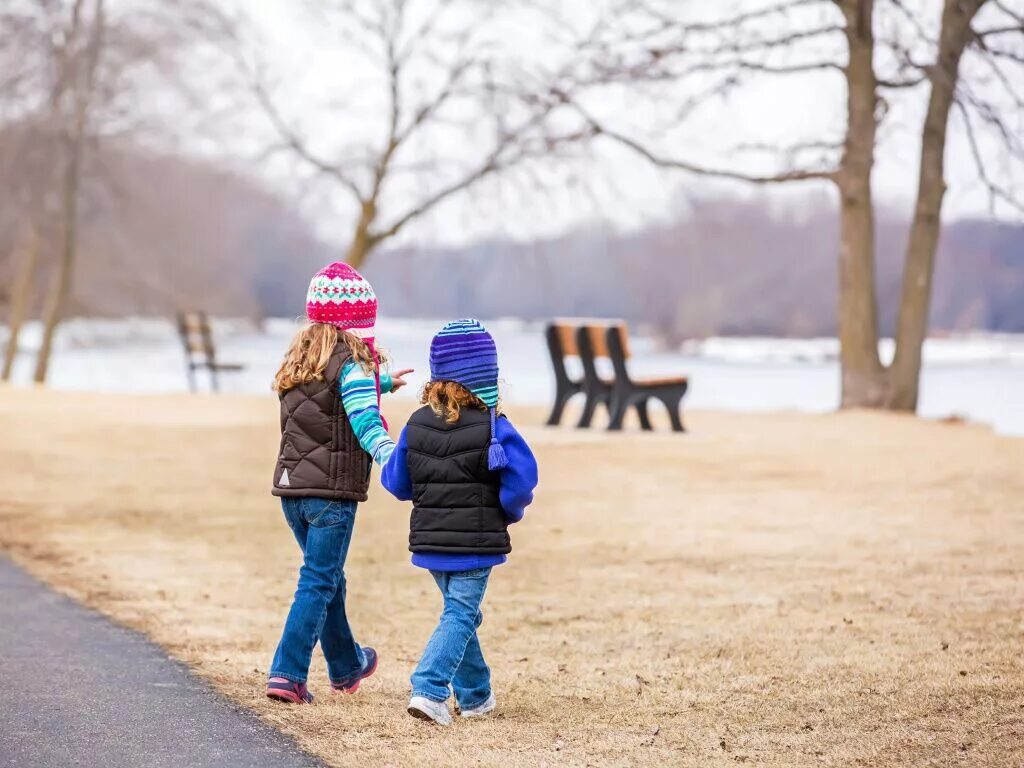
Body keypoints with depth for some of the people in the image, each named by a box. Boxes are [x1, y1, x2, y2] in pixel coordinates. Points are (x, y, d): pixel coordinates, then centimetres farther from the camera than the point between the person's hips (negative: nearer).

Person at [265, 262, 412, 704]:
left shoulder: (298, 361, 14)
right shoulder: (351, 364, -10)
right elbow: (366, 423, -24)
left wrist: (385, 382, 48)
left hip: (291, 487, 8)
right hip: (332, 490, -8)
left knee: (326, 577, 22)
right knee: (318, 583, -3)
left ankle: (347, 667, 37)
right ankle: (287, 674, -10)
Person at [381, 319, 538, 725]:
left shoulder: (416, 425, -1)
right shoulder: (493, 427, -13)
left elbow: (396, 482, 5)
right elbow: (521, 481, -16)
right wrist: (510, 512, 4)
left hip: (430, 541, 5)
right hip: (476, 543, -5)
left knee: (460, 612, 21)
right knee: (460, 616, -2)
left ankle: (475, 694, 30)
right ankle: (428, 689, -20)